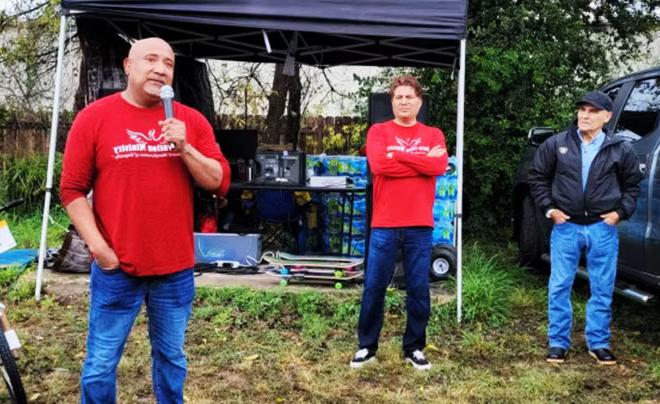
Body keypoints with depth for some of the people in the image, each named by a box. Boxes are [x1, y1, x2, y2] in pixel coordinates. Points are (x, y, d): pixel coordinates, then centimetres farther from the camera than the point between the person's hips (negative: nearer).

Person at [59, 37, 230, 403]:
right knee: (101, 363, 10)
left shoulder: (192, 120, 3)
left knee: (171, 357, 17)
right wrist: (98, 246, -11)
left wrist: (184, 147, -15)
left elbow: (219, 182, -1)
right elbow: (72, 189, -3)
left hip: (176, 269, 2)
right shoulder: (93, 118, -3)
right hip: (116, 268, -2)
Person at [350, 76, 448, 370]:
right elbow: (379, 165, -13)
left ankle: (414, 348, 20)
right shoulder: (378, 131, 5)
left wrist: (398, 155, -9)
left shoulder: (433, 135, 10)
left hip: (420, 226, 1)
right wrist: (422, 162, -9)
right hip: (384, 225, -1)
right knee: (374, 288, 4)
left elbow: (440, 166, -10)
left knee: (419, 290, 6)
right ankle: (367, 346, 18)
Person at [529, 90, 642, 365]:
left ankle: (598, 343, 22)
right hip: (566, 227, 0)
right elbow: (538, 177, 7)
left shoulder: (620, 150, 2)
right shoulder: (556, 144, 0)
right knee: (559, 287, 3)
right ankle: (558, 342, 15)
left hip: (603, 229, 1)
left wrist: (621, 211, 0)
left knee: (602, 289, 8)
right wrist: (549, 208, -1)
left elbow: (632, 184, 13)